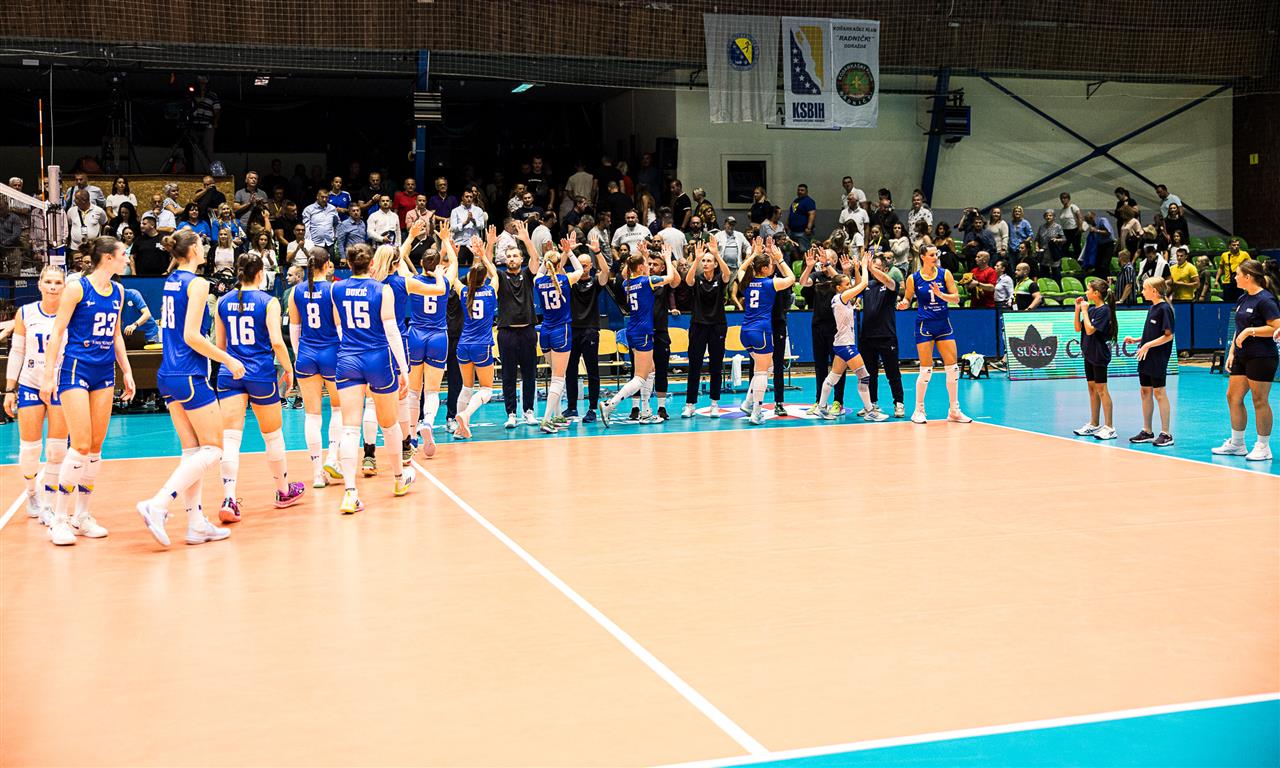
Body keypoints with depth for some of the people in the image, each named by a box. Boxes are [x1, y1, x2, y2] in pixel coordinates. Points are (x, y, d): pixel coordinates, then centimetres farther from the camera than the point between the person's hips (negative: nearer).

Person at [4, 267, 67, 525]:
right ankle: (32, 493, 28)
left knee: (57, 449, -1)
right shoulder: (25, 313, 0)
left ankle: (50, 504, 11)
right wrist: (9, 390, 4)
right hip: (30, 385, 1)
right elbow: (16, 352, 5)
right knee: (29, 447, 2)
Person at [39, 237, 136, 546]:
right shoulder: (77, 288, -9)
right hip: (75, 370, -6)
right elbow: (57, 333, -8)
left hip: (104, 373, 6)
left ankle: (81, 516, 16)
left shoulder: (118, 291, 10)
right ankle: (59, 519, -1)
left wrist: (126, 371, 16)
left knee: (96, 447, 6)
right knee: (80, 446, -11)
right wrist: (48, 375, -11)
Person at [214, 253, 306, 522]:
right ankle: (284, 491, 30)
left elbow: (219, 345, 13)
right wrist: (288, 369, -1)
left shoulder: (223, 302, 7)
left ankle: (229, 499, -19)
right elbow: (276, 341, -14)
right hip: (261, 373, -2)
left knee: (230, 437, -5)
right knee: (273, 435, 14)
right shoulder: (268, 301, -5)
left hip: (229, 373, 2)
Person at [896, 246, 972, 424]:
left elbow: (956, 298, -1)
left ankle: (954, 411, 12)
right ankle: (919, 411, 9)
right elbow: (908, 299, 8)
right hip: (924, 325, -3)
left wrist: (941, 295, -18)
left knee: (953, 368, 1)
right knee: (926, 370, -5)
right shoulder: (913, 279, -3)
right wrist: (904, 303, -14)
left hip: (943, 324, 3)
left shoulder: (945, 274, 1)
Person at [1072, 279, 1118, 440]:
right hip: (1089, 354, 9)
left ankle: (1109, 427, -2)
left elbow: (1090, 330, -22)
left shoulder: (1104, 310, -15)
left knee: (1101, 389, -6)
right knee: (1092, 389, 13)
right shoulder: (1091, 308, 9)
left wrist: (1085, 310, -14)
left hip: (1099, 355, -9)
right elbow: (1078, 328, 11)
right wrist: (1078, 309, 4)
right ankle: (1094, 424, 22)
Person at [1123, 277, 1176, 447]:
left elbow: (1168, 336, -18)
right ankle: (1147, 432, 18)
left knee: (1159, 392, -5)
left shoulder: (1164, 309, -13)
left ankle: (1166, 434, 1)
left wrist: (1148, 345, -21)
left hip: (1158, 359, -9)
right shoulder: (1152, 308, 13)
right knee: (1145, 392, 11)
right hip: (1146, 357, 9)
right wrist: (1136, 340, 9)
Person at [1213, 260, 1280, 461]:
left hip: (1262, 358, -9)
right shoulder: (1243, 299, 14)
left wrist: (1251, 331, -19)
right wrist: (1231, 352, 16)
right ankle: (1236, 444, 21)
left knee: (1260, 401, -2)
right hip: (1242, 357, 9)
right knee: (1233, 397, 10)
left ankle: (1263, 447, 7)